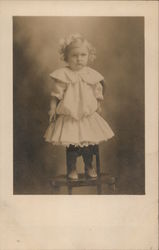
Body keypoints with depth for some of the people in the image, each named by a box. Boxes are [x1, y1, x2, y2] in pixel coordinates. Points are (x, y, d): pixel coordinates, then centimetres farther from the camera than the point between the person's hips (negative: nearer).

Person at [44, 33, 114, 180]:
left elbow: (98, 93, 10)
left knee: (89, 143, 10)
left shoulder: (92, 75, -1)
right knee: (71, 144, 2)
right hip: (68, 117, -2)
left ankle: (89, 166, 31)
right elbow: (56, 94, -2)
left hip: (88, 116, 3)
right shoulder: (63, 75, -9)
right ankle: (72, 169, 21)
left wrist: (98, 107, 13)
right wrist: (53, 109, -4)